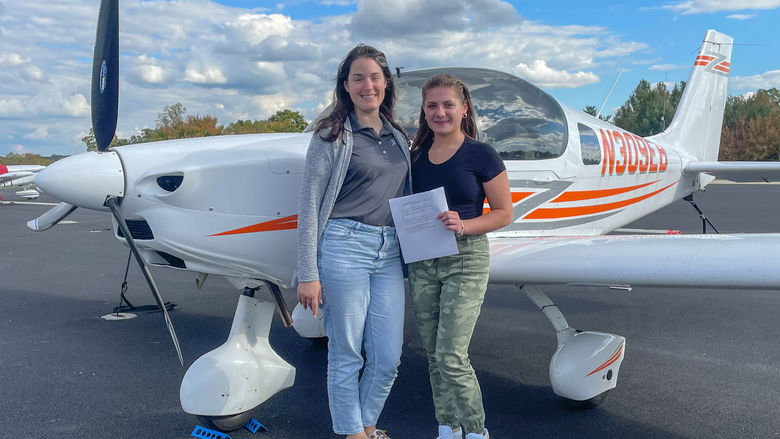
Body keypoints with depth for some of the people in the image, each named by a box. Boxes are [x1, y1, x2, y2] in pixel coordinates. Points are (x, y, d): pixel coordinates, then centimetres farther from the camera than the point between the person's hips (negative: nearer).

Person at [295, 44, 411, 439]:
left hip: (389, 254, 5)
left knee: (388, 358, 7)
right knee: (346, 355, 5)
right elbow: (309, 205, -5)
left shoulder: (398, 137, 15)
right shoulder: (332, 136, -2)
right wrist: (308, 273, -10)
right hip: (344, 248, -5)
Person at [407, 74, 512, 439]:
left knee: (451, 357, -9)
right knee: (433, 356, 12)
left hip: (466, 261, -5)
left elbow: (504, 213, -5)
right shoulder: (417, 156, 7)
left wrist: (463, 226, -20)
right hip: (422, 262, 5)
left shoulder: (481, 156, -7)